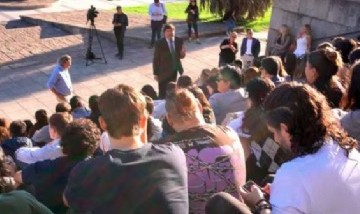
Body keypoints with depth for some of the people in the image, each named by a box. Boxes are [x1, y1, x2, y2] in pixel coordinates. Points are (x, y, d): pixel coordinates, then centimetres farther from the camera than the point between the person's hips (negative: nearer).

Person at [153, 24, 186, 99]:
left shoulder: (179, 41, -3)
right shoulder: (160, 43, -13)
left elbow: (181, 56, 7)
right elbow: (156, 59, -9)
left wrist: (182, 53, -18)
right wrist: (156, 73, -8)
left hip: (175, 71, 4)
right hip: (164, 72, -3)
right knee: (162, 94, 5)